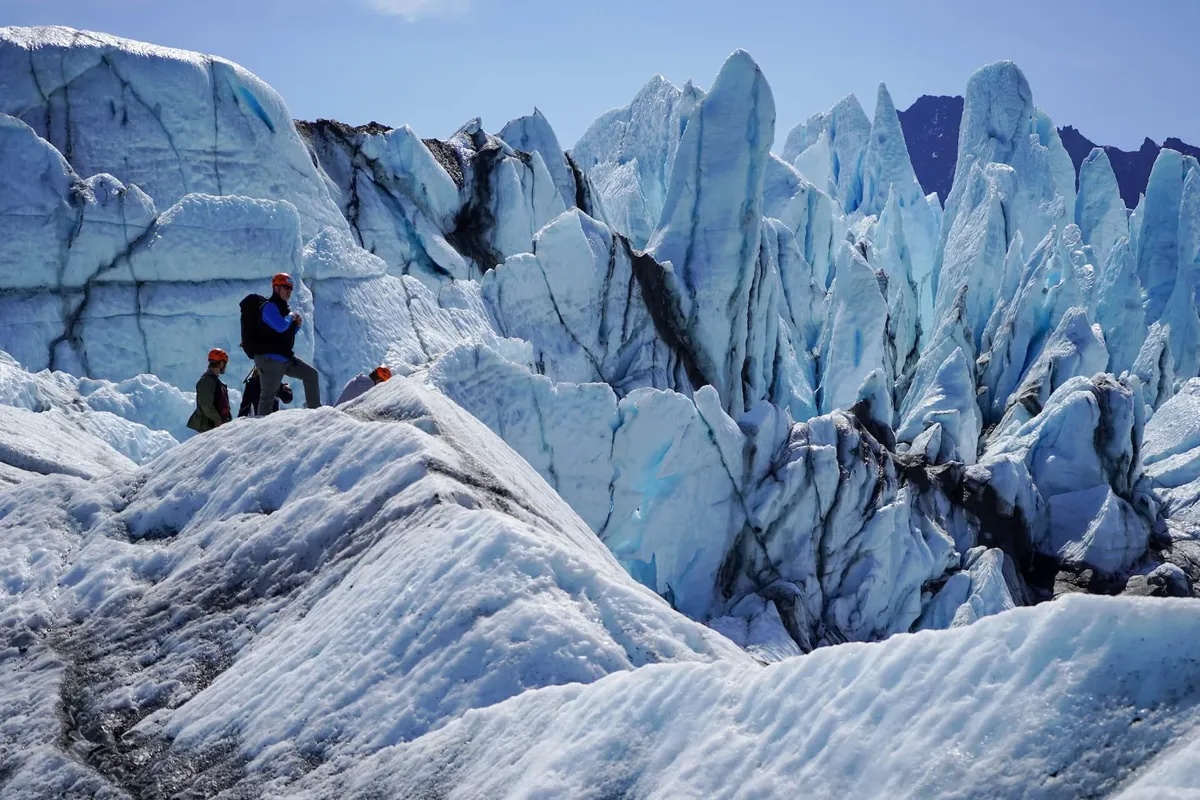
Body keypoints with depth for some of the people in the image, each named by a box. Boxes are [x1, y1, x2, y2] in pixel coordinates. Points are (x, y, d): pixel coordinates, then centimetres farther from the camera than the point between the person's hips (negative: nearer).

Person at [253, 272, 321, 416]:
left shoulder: (283, 307, 18)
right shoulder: (269, 307, -11)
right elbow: (280, 327, -28)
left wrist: (297, 325, 7)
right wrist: (291, 317, -8)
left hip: (286, 358, 9)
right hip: (269, 359, -9)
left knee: (311, 374, 8)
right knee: (268, 395, -7)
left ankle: (315, 409, 12)